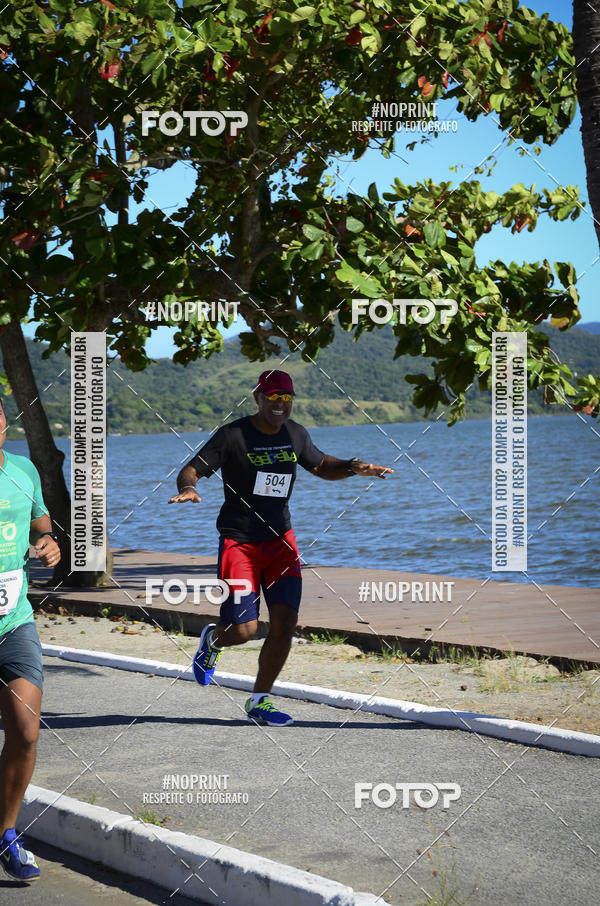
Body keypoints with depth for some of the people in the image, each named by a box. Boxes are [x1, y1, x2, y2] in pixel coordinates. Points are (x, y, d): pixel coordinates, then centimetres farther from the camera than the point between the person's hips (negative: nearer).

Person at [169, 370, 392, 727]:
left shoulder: (296, 434, 6)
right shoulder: (232, 435, -11)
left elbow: (321, 465, 22)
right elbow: (190, 470, -11)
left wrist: (353, 467, 3)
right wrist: (188, 488, -35)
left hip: (280, 539, 5)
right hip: (239, 540, -5)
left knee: (285, 622, -7)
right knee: (244, 629, -11)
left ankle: (259, 702, 9)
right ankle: (213, 639, 28)